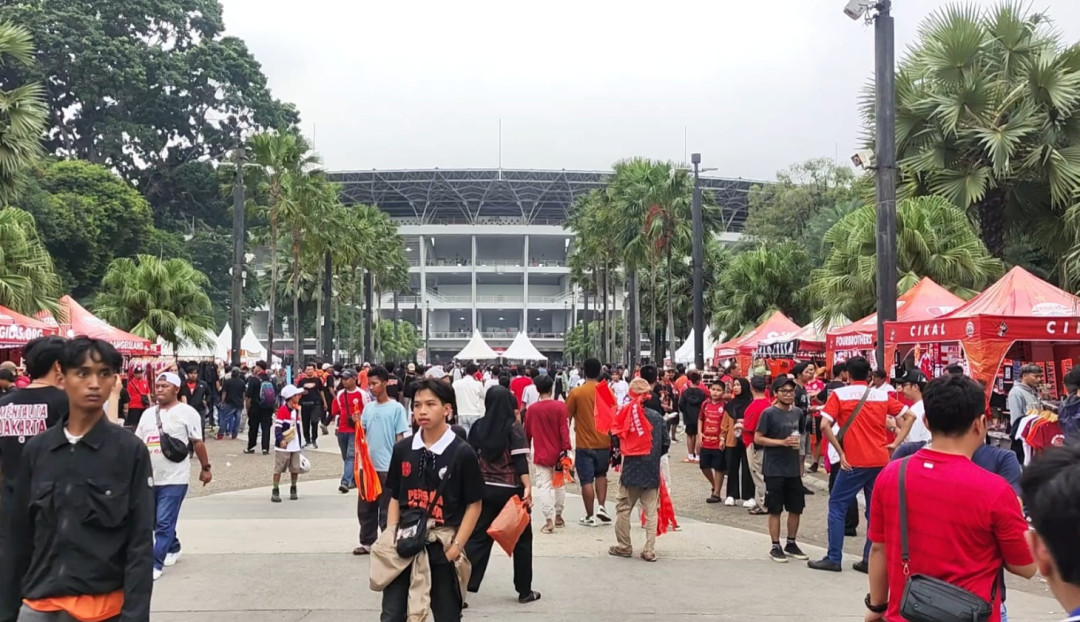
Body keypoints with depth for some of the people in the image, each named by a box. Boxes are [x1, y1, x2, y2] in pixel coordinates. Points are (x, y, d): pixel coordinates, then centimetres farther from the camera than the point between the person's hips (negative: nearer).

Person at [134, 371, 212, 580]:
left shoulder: (187, 412, -5)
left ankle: (156, 563, -4)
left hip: (175, 478, -6)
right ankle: (173, 548, 38)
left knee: (164, 522, -8)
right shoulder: (148, 413, 11)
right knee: (155, 521, 17)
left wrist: (205, 468, -1)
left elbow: (198, 443, -2)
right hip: (150, 477, 6)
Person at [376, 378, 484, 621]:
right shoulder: (402, 449, 5)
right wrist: (390, 541, 0)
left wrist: (456, 547, -11)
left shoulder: (462, 453, -8)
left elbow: (474, 505, -4)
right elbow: (395, 499, 11)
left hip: (443, 548, -3)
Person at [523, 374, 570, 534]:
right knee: (559, 485, 17)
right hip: (558, 453, 1)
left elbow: (527, 432, 6)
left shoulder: (532, 409, -5)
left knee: (544, 486, -1)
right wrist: (566, 449, -8)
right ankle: (558, 516, 27)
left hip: (541, 454, -1)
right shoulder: (560, 406, -8)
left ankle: (549, 521, -10)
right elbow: (564, 430, -11)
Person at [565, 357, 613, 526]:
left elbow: (567, 417, -3)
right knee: (601, 474, 23)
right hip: (604, 443, 3)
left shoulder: (576, 393, -8)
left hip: (584, 444, -3)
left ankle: (590, 516, 9)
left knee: (587, 480, 4)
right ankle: (601, 506, 9)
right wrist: (614, 440, 13)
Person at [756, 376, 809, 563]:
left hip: (794, 469, 5)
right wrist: (782, 442, -18)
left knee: (796, 508, 11)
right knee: (775, 510, 2)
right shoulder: (769, 413, -9)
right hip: (774, 470, -5)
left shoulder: (798, 412, 7)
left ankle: (791, 544, 25)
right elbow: (757, 438, -11)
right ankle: (775, 547, 12)